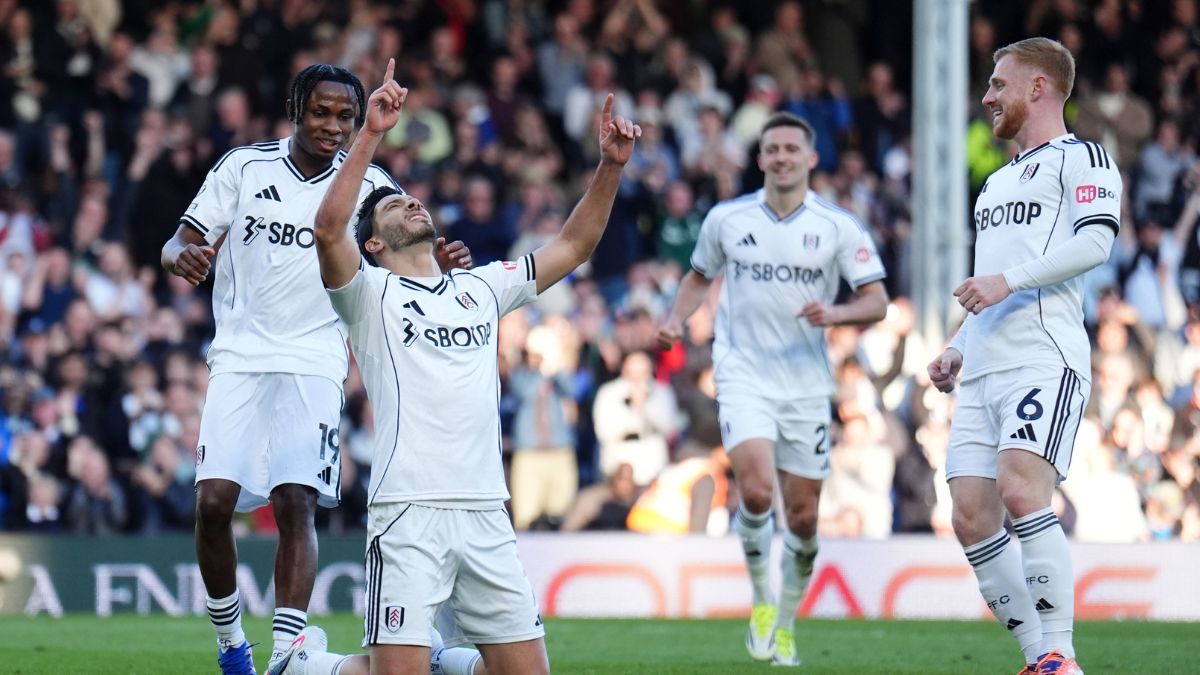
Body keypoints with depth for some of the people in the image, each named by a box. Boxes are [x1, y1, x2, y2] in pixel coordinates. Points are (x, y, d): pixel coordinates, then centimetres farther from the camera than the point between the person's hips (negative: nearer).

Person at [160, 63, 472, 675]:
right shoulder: (244, 167, 2)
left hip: (314, 365, -1)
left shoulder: (369, 186, 2)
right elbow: (181, 242, 4)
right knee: (213, 500, -10)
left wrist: (440, 263, -23)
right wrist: (181, 256, -20)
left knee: (296, 504, -14)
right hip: (240, 355, 1)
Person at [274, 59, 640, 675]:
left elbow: (572, 246, 23)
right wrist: (371, 134, -19)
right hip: (409, 512, -5)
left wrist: (610, 167, 11)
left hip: (487, 514, 5)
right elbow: (330, 226, -14)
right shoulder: (370, 291, 5)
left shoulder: (482, 288, 21)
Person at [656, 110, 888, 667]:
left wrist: (836, 313, -22)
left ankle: (786, 623, 24)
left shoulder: (839, 227, -1)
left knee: (803, 516, 3)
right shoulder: (725, 219, 3)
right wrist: (676, 319, 1)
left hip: (806, 385, 1)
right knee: (755, 489, -23)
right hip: (743, 376, -1)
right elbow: (700, 275, 20)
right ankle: (761, 598, 1)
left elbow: (876, 302, -2)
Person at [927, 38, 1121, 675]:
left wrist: (1007, 280, -19)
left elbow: (1094, 241, -14)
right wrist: (957, 350, 21)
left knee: (1021, 491, -24)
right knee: (971, 519, -3)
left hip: (1045, 359, -9)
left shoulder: (1081, 158, 3)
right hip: (984, 372, 9)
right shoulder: (997, 181, 30)